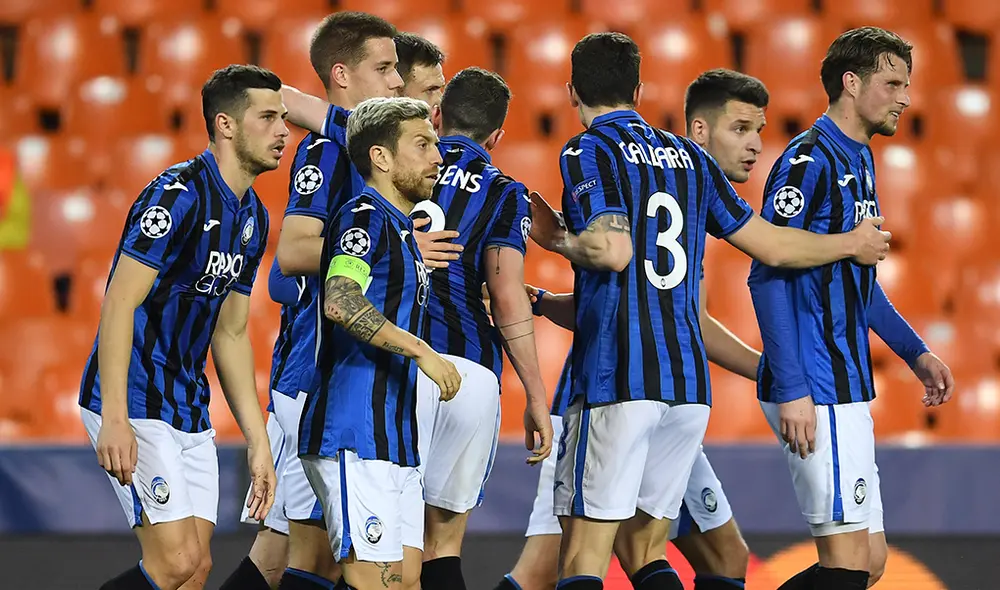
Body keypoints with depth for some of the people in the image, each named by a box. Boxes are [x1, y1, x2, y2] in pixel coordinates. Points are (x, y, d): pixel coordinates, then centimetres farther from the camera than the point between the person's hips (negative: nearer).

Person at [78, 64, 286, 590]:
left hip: (189, 409, 9)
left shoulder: (252, 216, 12)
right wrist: (114, 418, -28)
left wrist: (258, 442, 16)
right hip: (135, 404, -9)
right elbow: (120, 303, -20)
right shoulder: (179, 194, -16)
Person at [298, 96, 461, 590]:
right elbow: (340, 302, -27)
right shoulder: (364, 216, -9)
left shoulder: (400, 229, 21)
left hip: (396, 441, 10)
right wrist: (421, 350, -25)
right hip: (355, 438, -10)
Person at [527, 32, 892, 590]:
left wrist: (559, 239, 0)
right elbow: (774, 245, 19)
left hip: (616, 379, -6)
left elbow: (613, 250, -19)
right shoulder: (689, 156, 15)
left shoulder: (588, 152, -3)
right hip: (689, 380, 6)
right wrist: (853, 243, 35)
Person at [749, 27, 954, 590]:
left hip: (848, 388, 10)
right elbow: (768, 275, -17)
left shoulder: (859, 161, 18)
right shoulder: (809, 160, -12)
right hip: (814, 391, -10)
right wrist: (791, 390, -21)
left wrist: (915, 352, 22)